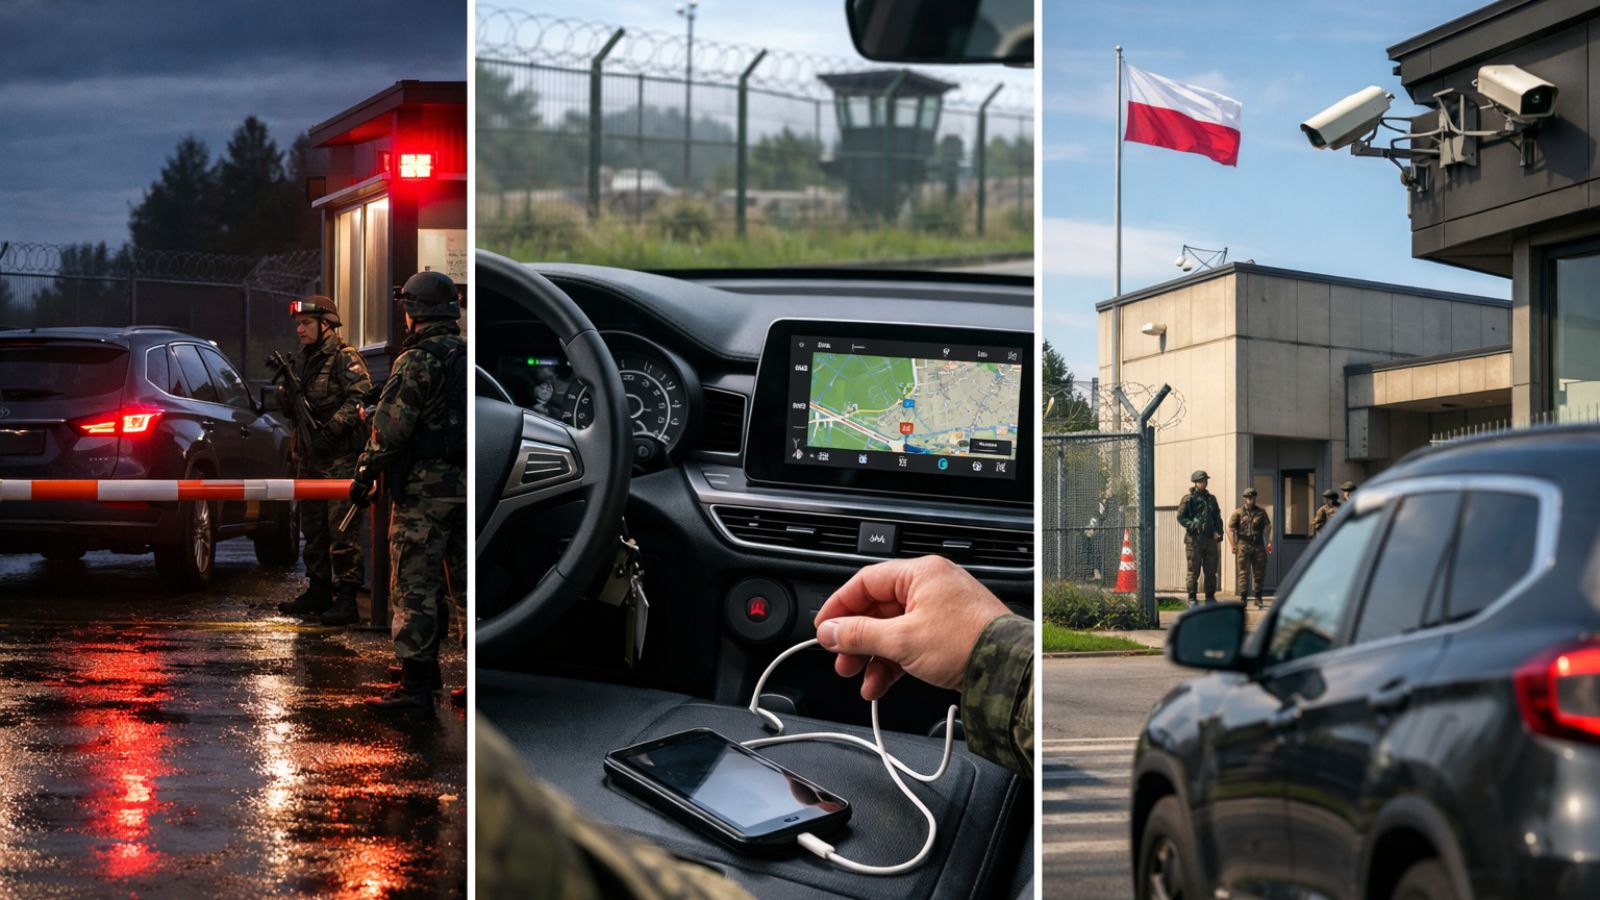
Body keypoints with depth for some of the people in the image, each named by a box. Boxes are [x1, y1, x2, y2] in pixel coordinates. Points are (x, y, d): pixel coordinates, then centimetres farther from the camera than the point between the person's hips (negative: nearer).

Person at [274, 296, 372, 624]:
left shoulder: (345, 358, -8)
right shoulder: (302, 360, 18)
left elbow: (359, 400, -17)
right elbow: (291, 412, 21)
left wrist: (331, 430, -24)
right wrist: (286, 394, -1)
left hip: (339, 457, -9)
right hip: (309, 456, 9)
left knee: (341, 527, -11)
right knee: (313, 527, 13)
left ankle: (347, 599, -11)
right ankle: (318, 592, 22)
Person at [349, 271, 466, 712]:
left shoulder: (417, 361, -12)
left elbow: (391, 428, -16)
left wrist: (365, 474, -7)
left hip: (424, 488, -7)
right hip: (468, 484, 7)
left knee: (415, 586, -3)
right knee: (466, 582, 11)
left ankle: (416, 685, -3)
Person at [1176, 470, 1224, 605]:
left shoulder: (1211, 499, 16)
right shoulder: (1189, 499, -1)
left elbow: (1217, 518, 20)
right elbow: (1181, 517, -5)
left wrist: (1218, 533, 5)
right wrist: (1194, 526, -18)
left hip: (1210, 539, 5)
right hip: (1194, 539, -5)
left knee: (1211, 570, 6)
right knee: (1194, 571, -4)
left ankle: (1210, 597, 14)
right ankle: (1192, 598, 1)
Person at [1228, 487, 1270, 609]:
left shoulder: (1261, 512, 11)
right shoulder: (1238, 513, 4)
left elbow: (1267, 528, 11)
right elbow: (1230, 529, 1)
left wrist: (1268, 543, 0)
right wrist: (1233, 545, -9)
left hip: (1258, 547, 3)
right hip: (1244, 547, -3)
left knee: (1259, 573, 5)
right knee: (1244, 572, -5)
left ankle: (1258, 599, 15)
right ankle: (1243, 598, -4)